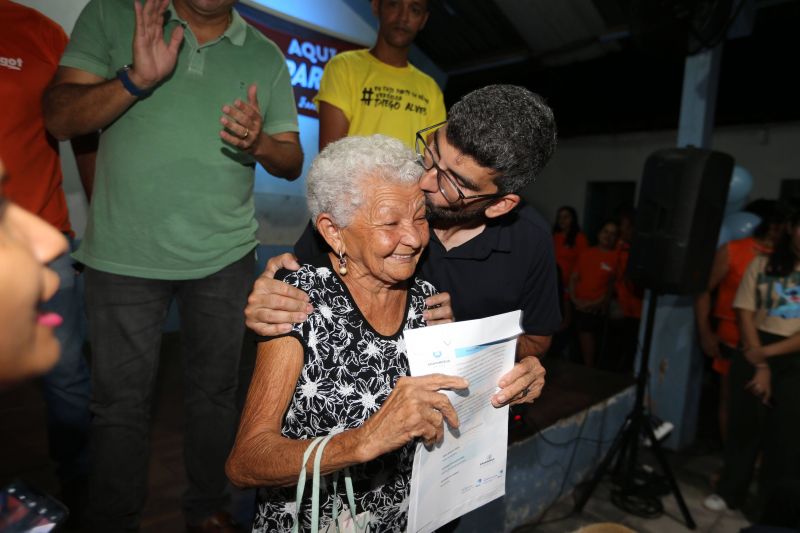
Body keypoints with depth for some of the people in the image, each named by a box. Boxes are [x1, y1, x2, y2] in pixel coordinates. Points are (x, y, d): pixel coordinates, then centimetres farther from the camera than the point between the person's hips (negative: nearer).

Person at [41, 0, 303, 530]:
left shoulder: (266, 57, 6)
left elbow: (292, 160, 6)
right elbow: (59, 118, -4)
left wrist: (260, 143, -16)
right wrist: (136, 79, -20)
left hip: (225, 254, 2)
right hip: (125, 253, -1)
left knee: (216, 391, 13)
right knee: (121, 402, 8)